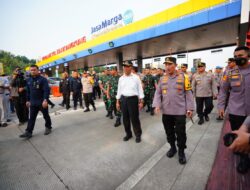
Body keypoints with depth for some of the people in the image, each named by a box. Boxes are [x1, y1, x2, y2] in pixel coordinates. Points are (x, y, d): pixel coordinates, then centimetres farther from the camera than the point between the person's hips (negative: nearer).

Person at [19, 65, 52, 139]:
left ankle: (48, 128, 27)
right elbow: (28, 91, 18)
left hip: (42, 102, -5)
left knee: (46, 116, 10)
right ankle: (28, 132, 13)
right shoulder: (29, 80, 11)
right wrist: (28, 100, 18)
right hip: (33, 103, 5)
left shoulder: (43, 79, -10)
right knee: (31, 118, 7)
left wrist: (45, 100, -26)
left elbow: (46, 90, -18)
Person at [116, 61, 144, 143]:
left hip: (133, 99, -4)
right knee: (125, 118, 12)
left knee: (134, 118, 4)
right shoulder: (121, 78, 8)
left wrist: (141, 101, -6)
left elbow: (140, 90, -3)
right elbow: (119, 90, 11)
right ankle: (128, 134, 32)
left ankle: (138, 135, 25)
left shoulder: (136, 77, -3)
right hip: (123, 99, 4)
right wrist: (117, 102, 10)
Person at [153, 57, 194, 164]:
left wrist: (190, 108, -4)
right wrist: (157, 104, -7)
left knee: (180, 133, 8)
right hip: (166, 112, 3)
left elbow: (188, 93, -1)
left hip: (180, 111, -3)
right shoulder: (162, 79, 5)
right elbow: (158, 93, 6)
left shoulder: (183, 77, -2)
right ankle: (172, 147, 39)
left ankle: (181, 152, 29)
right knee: (169, 132, 16)